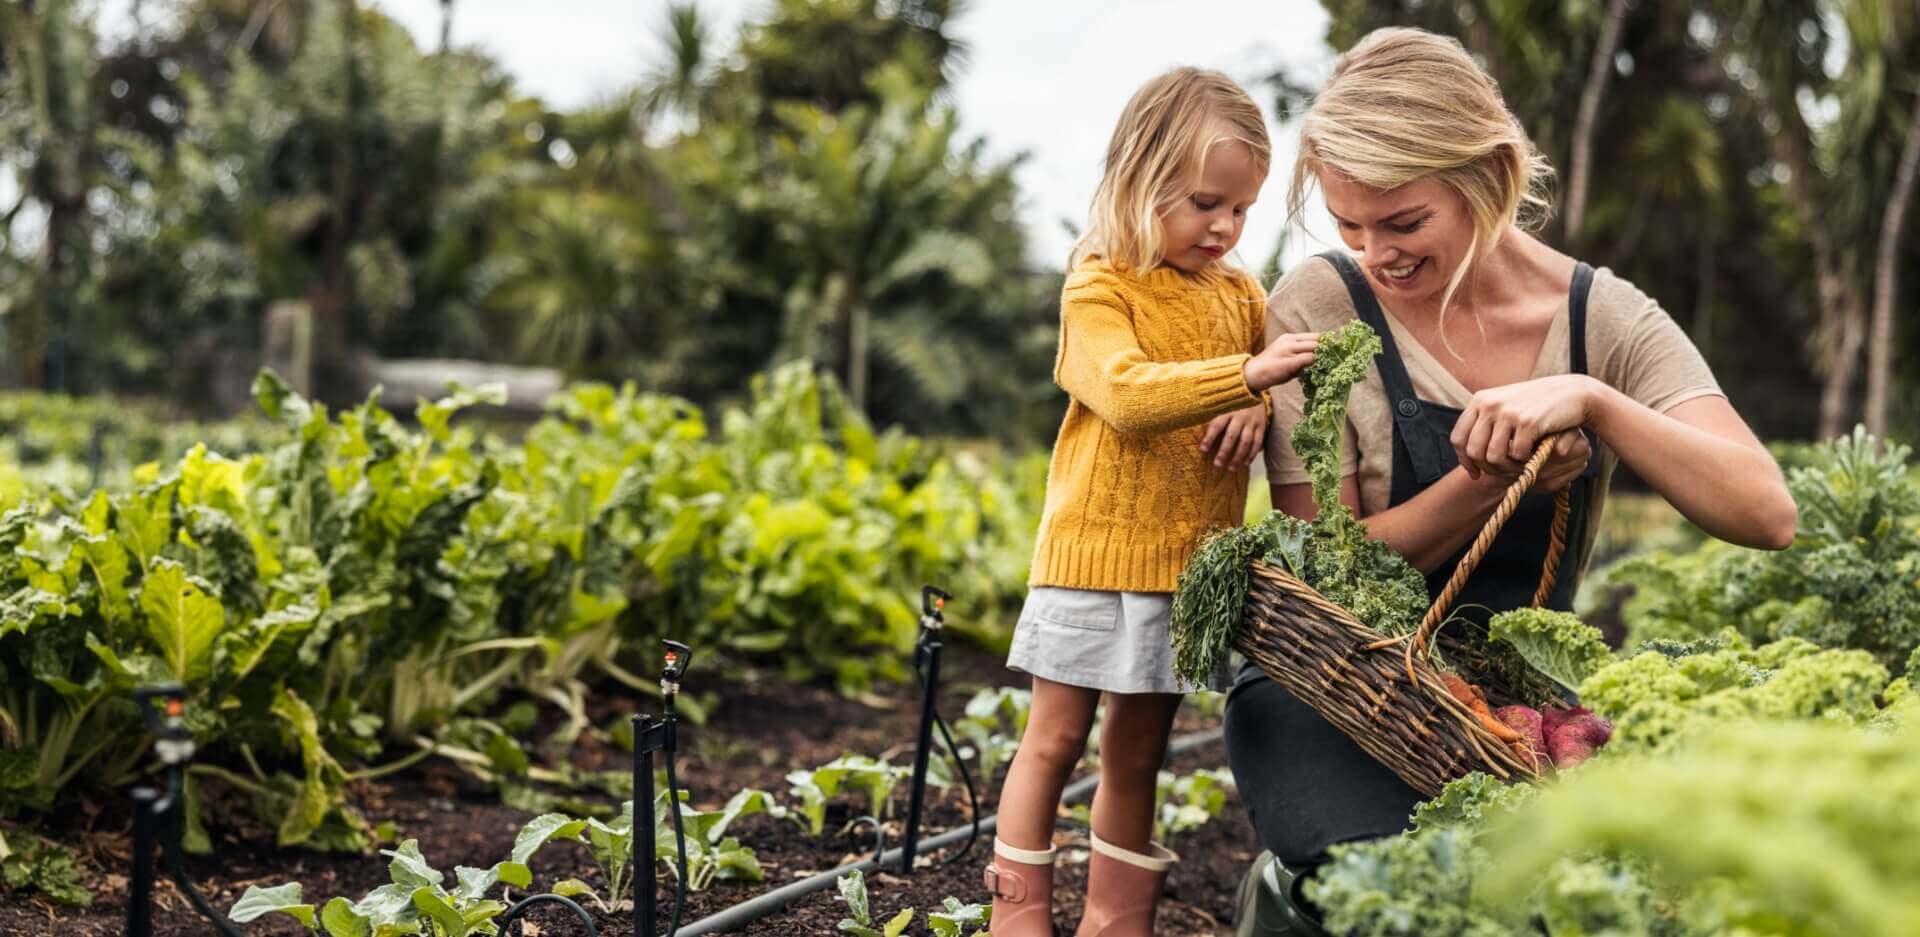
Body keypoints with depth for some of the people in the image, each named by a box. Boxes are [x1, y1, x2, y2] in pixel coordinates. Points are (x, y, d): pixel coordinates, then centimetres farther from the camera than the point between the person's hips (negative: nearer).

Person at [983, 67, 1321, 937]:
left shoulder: (1243, 297, 9)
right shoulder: (1098, 288, -9)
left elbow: (1277, 399, 16)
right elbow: (1128, 393, -24)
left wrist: (1257, 412, -8)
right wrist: (1246, 373, -34)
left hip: (1191, 563, 5)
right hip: (1097, 552, -5)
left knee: (1138, 749, 14)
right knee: (1056, 736, 3)